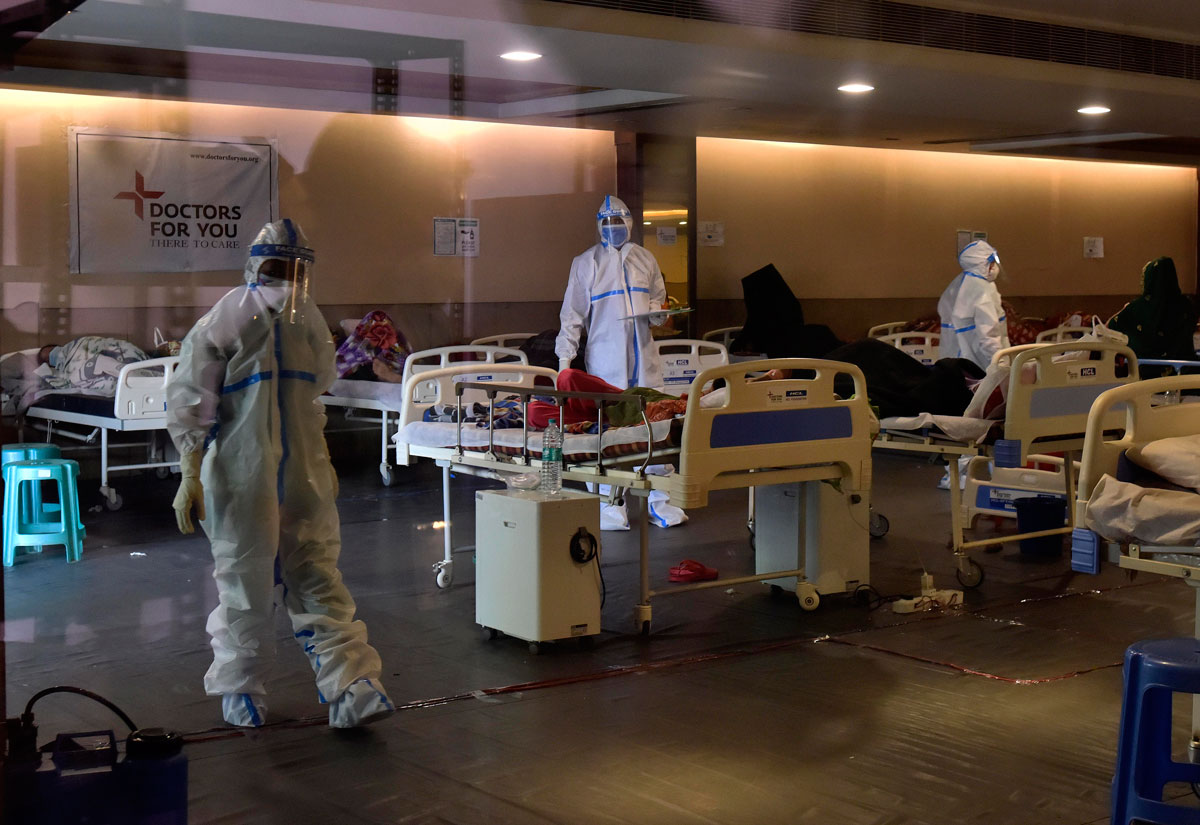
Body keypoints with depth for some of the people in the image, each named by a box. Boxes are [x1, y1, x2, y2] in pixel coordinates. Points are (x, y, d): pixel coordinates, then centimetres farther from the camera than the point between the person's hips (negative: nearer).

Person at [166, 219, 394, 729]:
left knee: (319, 582, 1)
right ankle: (240, 689, 22)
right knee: (244, 583, 4)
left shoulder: (309, 323, 12)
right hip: (242, 479, -5)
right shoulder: (223, 325, -7)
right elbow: (189, 405, -5)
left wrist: (323, 465, 25)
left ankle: (350, 690, -2)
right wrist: (190, 476, -9)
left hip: (303, 480, 5)